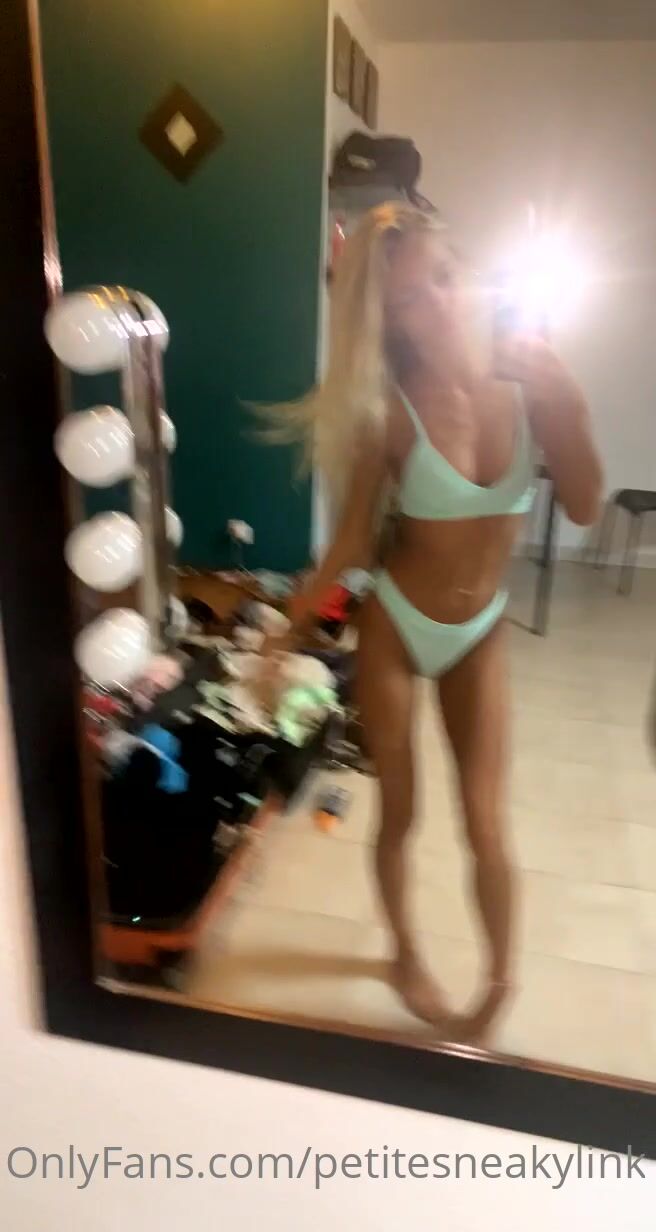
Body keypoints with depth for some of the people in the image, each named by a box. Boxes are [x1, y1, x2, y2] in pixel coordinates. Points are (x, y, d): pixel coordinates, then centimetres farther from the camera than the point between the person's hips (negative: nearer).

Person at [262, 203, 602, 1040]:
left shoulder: (525, 381, -10)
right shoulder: (391, 410, -18)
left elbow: (583, 509, -13)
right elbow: (350, 541, -12)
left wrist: (565, 405, -24)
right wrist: (285, 634, -15)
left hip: (479, 634, 2)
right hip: (394, 628, -2)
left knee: (485, 826, 6)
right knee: (399, 815, 12)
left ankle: (500, 981, 34)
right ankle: (406, 952, 41)